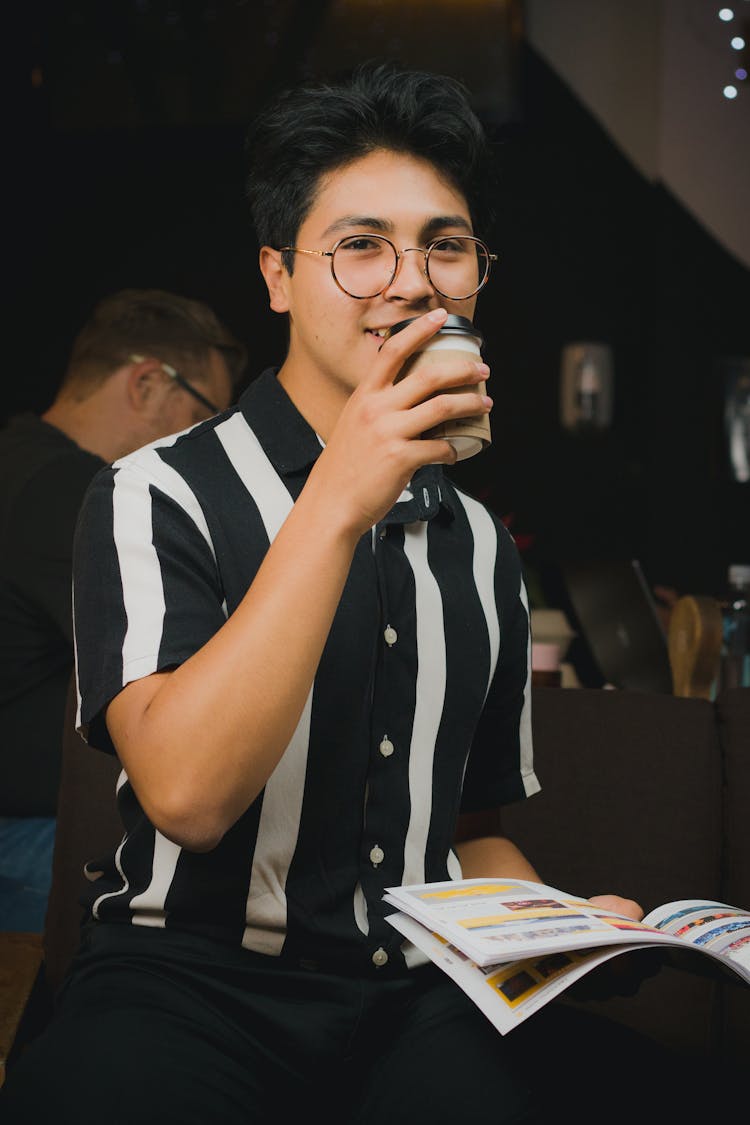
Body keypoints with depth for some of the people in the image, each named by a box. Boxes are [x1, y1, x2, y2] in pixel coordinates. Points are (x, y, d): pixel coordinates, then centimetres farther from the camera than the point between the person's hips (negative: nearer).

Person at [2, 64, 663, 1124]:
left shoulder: (483, 547, 14)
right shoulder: (159, 496, -2)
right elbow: (186, 795, -19)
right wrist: (338, 505, -21)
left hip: (416, 997, 4)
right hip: (191, 983, -4)